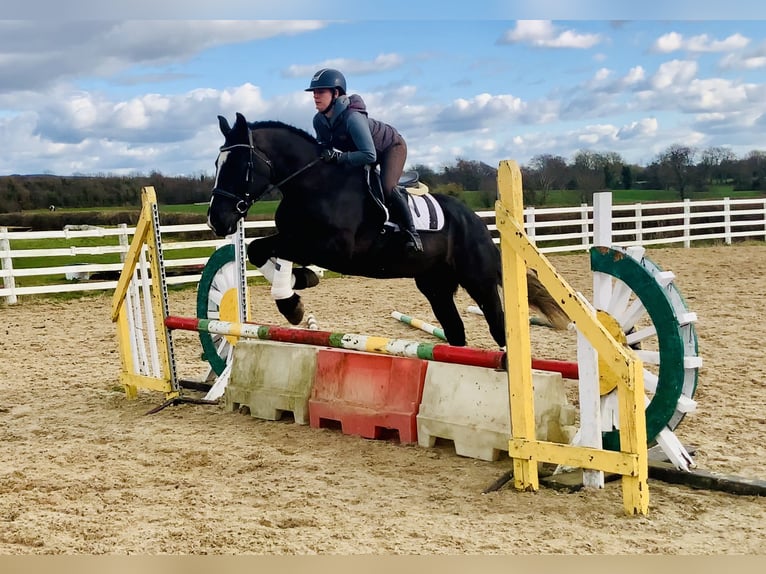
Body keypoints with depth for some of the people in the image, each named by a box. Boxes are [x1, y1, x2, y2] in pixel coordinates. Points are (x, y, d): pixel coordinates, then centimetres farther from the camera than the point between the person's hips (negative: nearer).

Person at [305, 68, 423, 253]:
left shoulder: (352, 118, -39)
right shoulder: (319, 121, -15)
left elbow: (369, 155, -42)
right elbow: (324, 147, 2)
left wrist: (339, 157, -44)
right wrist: (319, 155, -20)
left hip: (391, 146, -8)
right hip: (363, 149, 9)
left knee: (386, 188, -28)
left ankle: (411, 232, -13)